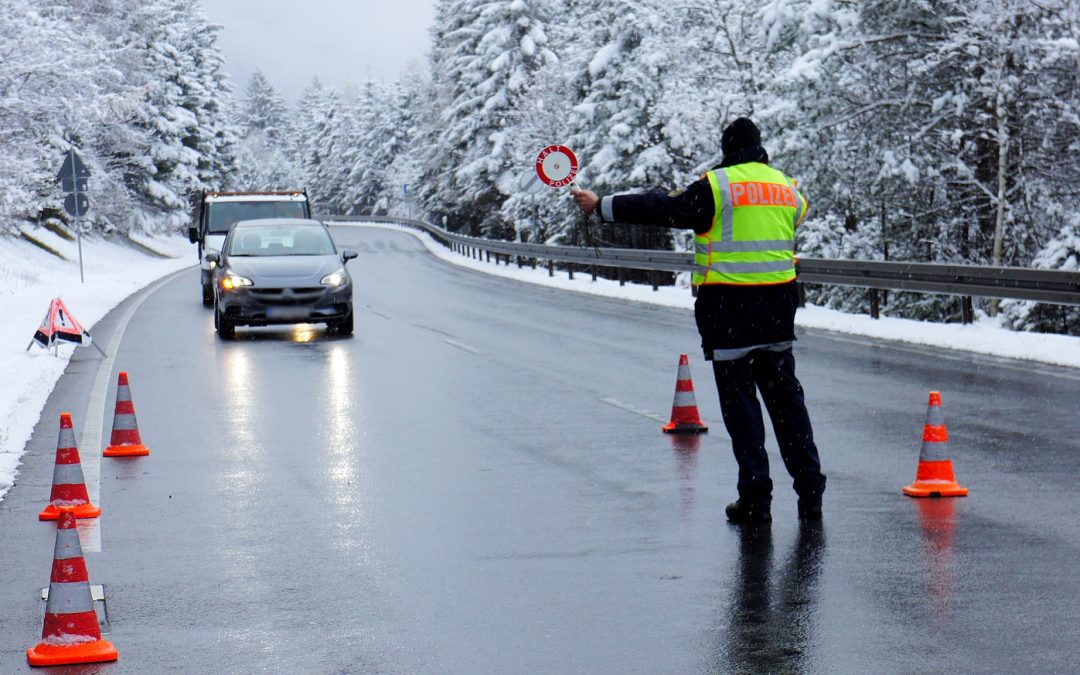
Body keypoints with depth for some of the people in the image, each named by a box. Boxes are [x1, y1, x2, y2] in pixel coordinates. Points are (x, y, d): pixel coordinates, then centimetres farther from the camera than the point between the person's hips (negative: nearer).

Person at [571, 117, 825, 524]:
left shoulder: (717, 186, -7)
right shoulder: (787, 188, 10)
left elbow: (662, 209, -7)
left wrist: (603, 207, 1)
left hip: (728, 308, -5)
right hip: (778, 307, 5)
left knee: (739, 402, 2)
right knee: (786, 398, 12)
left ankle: (756, 499, 1)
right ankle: (810, 492, 10)